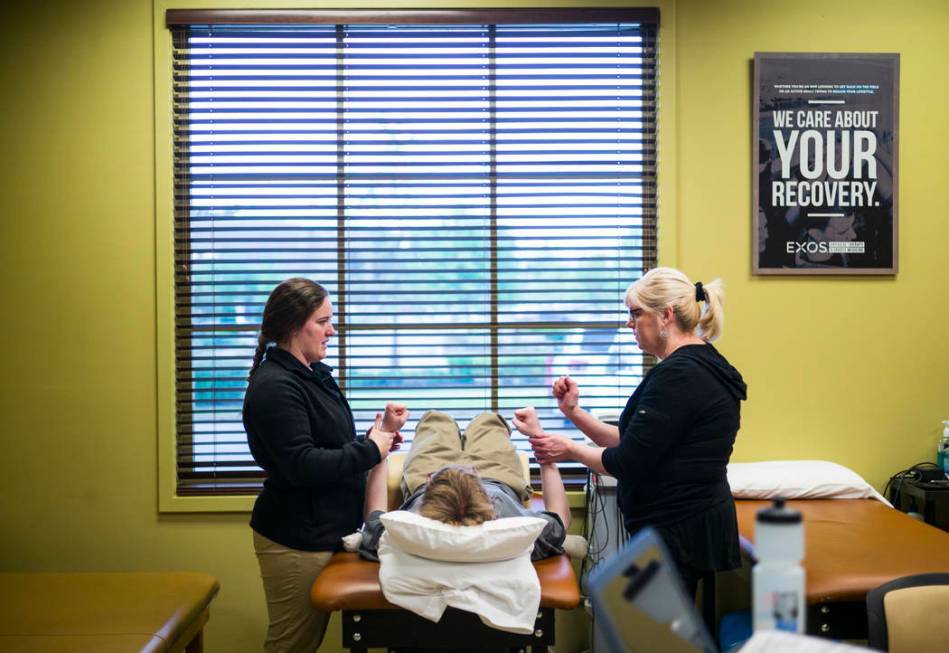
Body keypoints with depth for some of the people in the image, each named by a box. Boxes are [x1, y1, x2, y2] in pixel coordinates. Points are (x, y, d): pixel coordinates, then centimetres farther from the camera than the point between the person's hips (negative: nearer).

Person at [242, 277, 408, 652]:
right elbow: (303, 466, -25)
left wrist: (376, 437, 2)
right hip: (295, 540, -9)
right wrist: (372, 449, -18)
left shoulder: (311, 374, 11)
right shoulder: (275, 386, -19)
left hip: (323, 532, 9)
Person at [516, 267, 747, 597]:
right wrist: (574, 412, 7)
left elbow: (627, 463, -20)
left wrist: (570, 450, -3)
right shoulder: (700, 368, 13)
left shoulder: (678, 376, -20)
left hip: (678, 537, -10)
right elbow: (636, 445, 14)